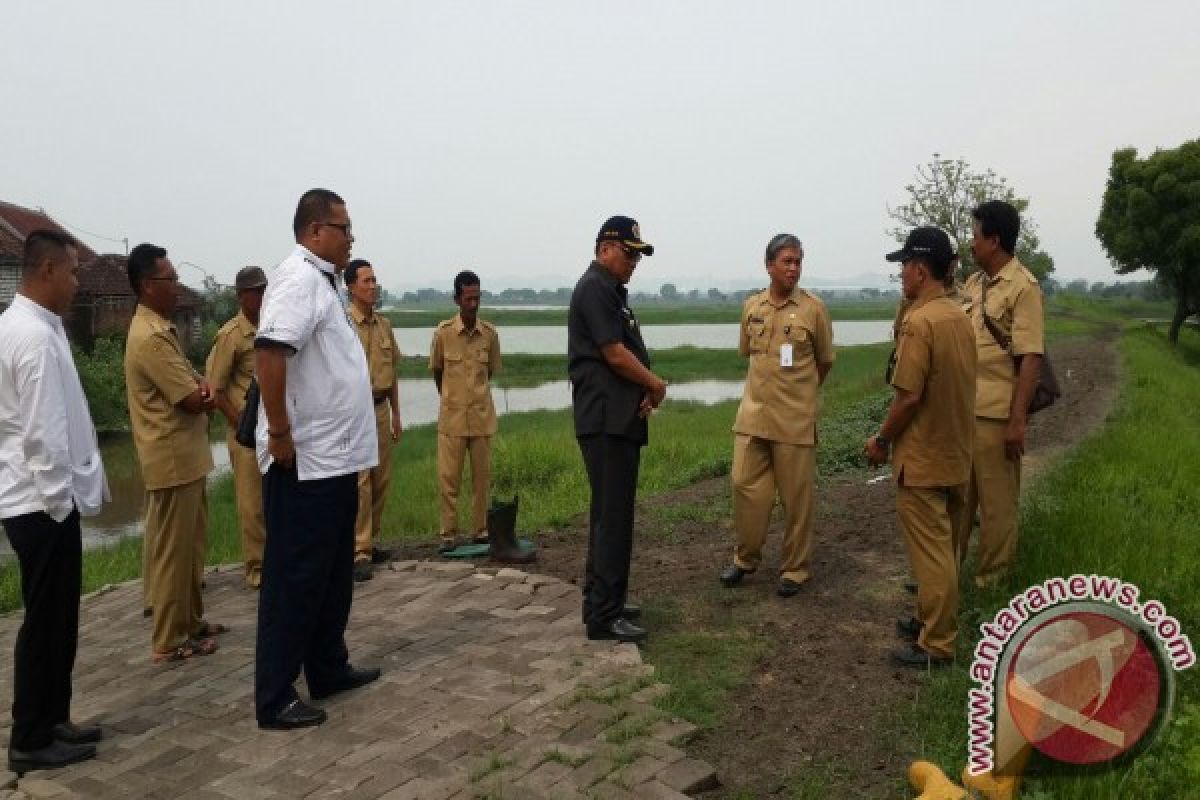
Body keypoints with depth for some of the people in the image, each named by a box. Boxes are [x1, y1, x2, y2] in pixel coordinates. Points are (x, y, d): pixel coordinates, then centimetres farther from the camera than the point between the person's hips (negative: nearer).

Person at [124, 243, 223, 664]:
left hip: (184, 454, 10)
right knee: (172, 550, 0)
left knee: (189, 544, 18)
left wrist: (201, 389, -7)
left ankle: (189, 620, 30)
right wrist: (204, 393, 2)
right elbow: (193, 401, -21)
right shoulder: (151, 337, -20)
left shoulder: (161, 328, 13)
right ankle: (170, 640, 10)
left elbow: (192, 387, 16)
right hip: (173, 457, -10)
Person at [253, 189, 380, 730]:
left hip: (335, 457, 10)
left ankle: (328, 670, 32)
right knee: (294, 578, 0)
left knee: (333, 573, 18)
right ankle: (274, 698, 12)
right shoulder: (298, 278, -16)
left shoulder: (321, 280, 15)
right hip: (304, 461, -10)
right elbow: (269, 352, -29)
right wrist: (280, 433, -25)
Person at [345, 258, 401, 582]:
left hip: (381, 409, 7)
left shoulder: (384, 325, 12)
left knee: (381, 480, 10)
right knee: (359, 482, -8)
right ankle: (359, 553, -3)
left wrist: (396, 413, 17)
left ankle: (370, 542, 22)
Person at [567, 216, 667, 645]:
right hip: (606, 420, -10)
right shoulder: (595, 288, -11)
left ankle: (603, 600, 25)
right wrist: (655, 384, -4)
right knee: (613, 515, -8)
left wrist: (647, 390, 0)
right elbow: (615, 354, -18)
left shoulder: (612, 291, 20)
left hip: (619, 419, 10)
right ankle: (603, 616, -3)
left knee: (610, 511, 15)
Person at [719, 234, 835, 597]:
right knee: (746, 487, 7)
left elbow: (825, 361, 6)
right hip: (752, 416, 3)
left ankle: (794, 568, 19)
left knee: (796, 497, 5)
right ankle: (745, 558, 26)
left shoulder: (813, 308, -5)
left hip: (795, 420, -3)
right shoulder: (751, 306, 5)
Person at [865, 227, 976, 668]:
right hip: (954, 453, 9)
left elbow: (908, 397, -22)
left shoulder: (919, 322, -20)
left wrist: (881, 441, -8)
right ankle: (934, 621, 33)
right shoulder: (960, 317, 7)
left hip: (923, 458, -9)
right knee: (942, 545, 19)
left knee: (930, 551, 1)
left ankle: (937, 645, 11)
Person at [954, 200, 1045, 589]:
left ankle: (990, 582, 18)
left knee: (995, 502, 6)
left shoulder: (1023, 287, -11)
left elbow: (1030, 358, -14)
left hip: (995, 413, -7)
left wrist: (1017, 420, -18)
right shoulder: (973, 282, 11)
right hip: (960, 408, 7)